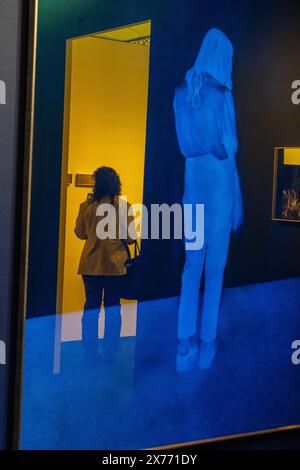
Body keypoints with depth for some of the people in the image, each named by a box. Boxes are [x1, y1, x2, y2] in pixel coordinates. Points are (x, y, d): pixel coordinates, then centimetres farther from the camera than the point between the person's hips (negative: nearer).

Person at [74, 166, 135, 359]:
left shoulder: (87, 205, -6)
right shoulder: (123, 206, -9)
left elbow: (80, 233, 4)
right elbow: (130, 238, -9)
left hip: (91, 263, 1)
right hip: (114, 263, -1)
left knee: (91, 305, 11)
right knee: (113, 306, 10)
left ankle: (90, 349, 16)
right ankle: (110, 350, 15)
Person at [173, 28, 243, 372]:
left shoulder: (182, 94, 4)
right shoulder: (220, 96, -12)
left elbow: (185, 144, 5)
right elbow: (227, 152, -12)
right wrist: (238, 203, -5)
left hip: (193, 182, 5)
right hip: (219, 185, -4)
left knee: (192, 266, 9)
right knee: (214, 269, 5)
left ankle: (185, 344, 10)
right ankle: (206, 344, 14)